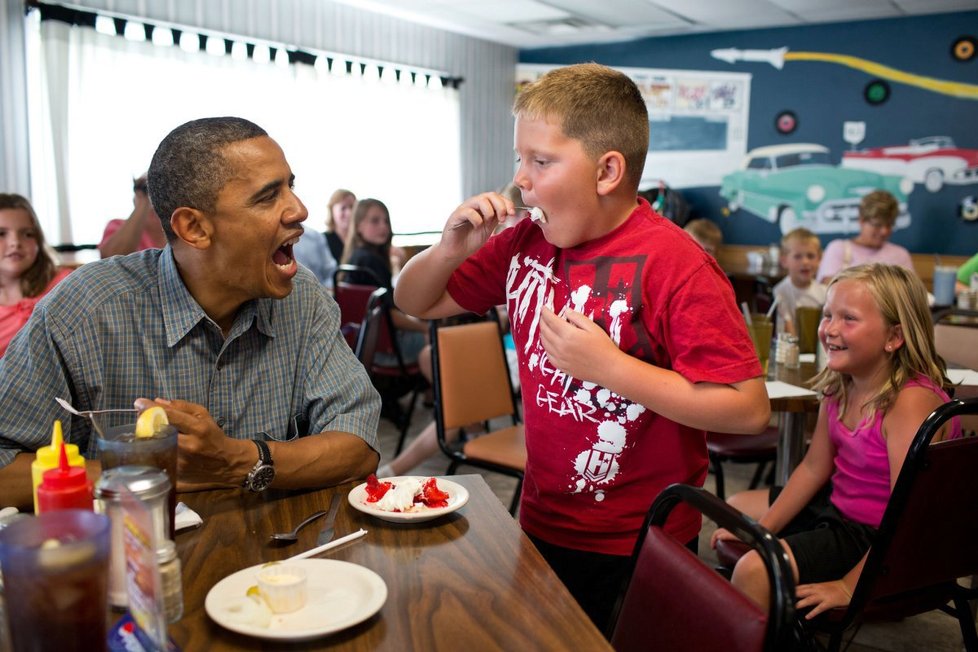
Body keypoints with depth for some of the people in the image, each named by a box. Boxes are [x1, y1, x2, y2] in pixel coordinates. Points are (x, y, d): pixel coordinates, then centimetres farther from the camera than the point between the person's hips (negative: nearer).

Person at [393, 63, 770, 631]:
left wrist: (609, 365, -28)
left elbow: (750, 409, -25)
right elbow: (416, 303, 9)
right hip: (540, 527, 6)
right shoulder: (526, 243, -2)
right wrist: (451, 249, -12)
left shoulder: (676, 265, -21)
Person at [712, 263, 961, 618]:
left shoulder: (910, 402, -28)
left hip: (882, 542, -9)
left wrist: (849, 586, -24)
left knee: (754, 569, -25)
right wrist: (760, 530, 5)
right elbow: (814, 467, 6)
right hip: (837, 506, 9)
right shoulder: (839, 386, -3)